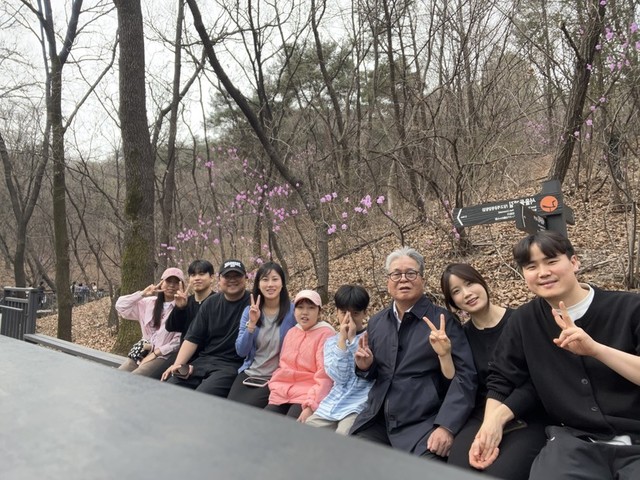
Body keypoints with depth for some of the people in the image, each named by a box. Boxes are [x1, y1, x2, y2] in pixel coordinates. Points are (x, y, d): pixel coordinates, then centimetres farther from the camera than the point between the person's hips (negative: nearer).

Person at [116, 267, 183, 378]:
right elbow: (120, 306, 7)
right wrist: (142, 294, -1)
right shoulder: (149, 303, 12)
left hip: (164, 355, -5)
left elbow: (178, 341, -10)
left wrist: (155, 354, -13)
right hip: (143, 351, 6)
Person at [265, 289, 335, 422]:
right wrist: (275, 388, 5)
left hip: (308, 397, -6)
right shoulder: (291, 332, 14)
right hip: (282, 394, 6)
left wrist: (310, 407, -21)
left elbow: (324, 376, -13)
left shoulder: (325, 334, -7)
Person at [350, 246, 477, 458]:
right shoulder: (375, 322, 11)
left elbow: (464, 373, -11)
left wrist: (446, 425, -19)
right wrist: (365, 366, -2)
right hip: (376, 422, 5)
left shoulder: (443, 319, -5)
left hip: (423, 424, -4)